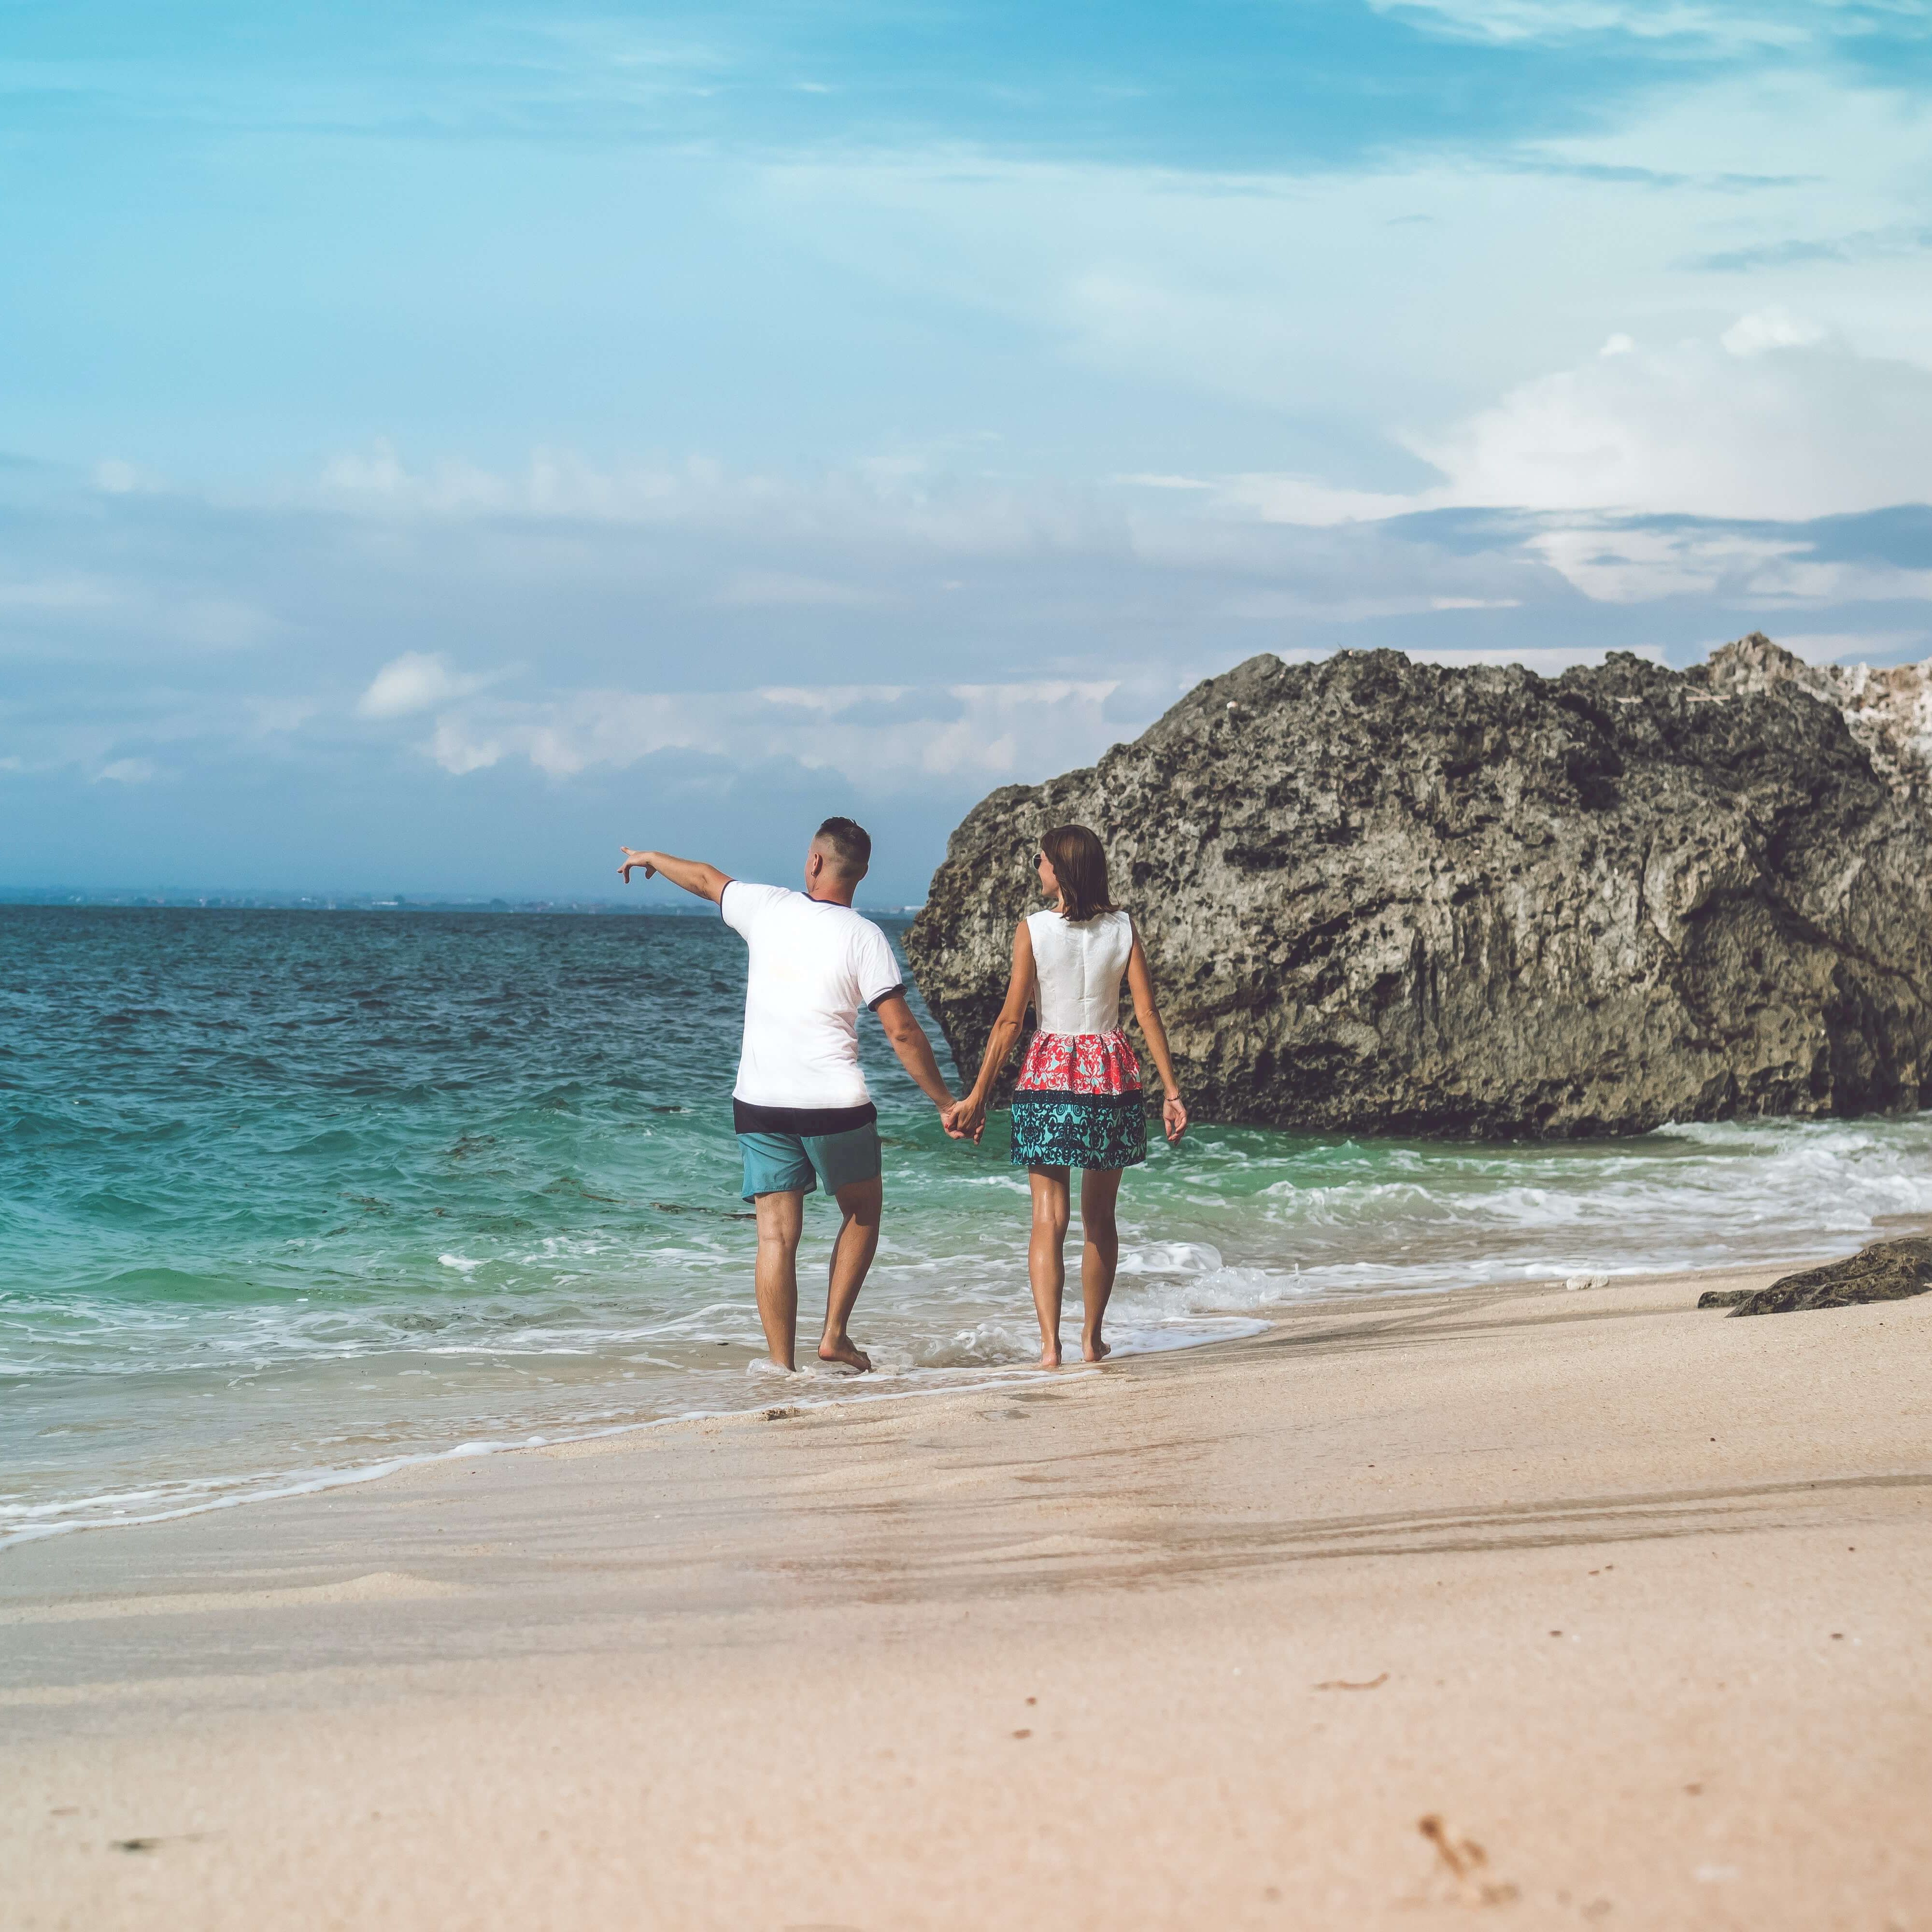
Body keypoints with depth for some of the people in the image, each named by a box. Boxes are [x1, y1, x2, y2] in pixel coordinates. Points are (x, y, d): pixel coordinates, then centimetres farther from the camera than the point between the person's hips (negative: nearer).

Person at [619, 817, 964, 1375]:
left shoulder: (768, 908, 2)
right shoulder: (864, 937, -6)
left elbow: (704, 879, 22)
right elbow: (902, 1030, -10)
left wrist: (651, 859, 41)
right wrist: (945, 1102, -3)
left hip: (759, 1100, 2)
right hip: (834, 1102, -2)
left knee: (777, 1234, 3)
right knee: (864, 1209, 20)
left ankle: (783, 1366, 0)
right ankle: (835, 1334, 13)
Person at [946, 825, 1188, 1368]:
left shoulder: (1032, 931, -6)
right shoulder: (1123, 928, 1)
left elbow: (1011, 1020, -8)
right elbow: (1148, 1012, -2)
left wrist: (978, 1096, -2)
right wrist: (1171, 1089, 2)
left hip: (1049, 1074, -3)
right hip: (1113, 1074, 3)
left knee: (1048, 1219, -2)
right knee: (1100, 1217, 16)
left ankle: (1049, 1344, -14)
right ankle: (1092, 1337, 23)